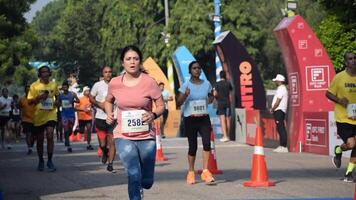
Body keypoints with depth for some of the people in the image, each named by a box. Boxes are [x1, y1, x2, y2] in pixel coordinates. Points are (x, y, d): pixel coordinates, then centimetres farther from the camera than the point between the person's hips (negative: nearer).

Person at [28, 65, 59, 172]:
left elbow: (57, 96, 23)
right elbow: (29, 101, -3)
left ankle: (50, 161, -6)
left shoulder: (54, 84, 4)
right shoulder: (34, 86, -3)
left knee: (50, 136, -16)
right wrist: (39, 98, -20)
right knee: (39, 140, 9)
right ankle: (41, 161, 27)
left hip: (51, 114, 0)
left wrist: (57, 102, 1)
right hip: (38, 116, 0)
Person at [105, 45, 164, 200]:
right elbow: (108, 101, 20)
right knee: (134, 174, -18)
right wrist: (109, 114, 0)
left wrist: (154, 115, -20)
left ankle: (139, 187, 47)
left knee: (147, 182, 11)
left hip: (146, 136, 0)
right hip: (123, 136, 0)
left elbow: (161, 105, 0)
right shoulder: (114, 83, 1)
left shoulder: (149, 82, -6)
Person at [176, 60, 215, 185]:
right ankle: (191, 173, 19)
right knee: (193, 146, 2)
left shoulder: (206, 84, 6)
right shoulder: (186, 86, -3)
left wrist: (211, 99, -2)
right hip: (190, 119, -2)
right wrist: (185, 95, -27)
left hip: (204, 118, 2)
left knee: (207, 142, -16)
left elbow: (211, 98, 21)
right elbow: (178, 103, -8)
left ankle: (205, 171, -12)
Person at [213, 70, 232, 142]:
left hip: (220, 103, -2)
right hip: (227, 103, 2)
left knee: (223, 120, -7)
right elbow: (231, 91, 16)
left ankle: (225, 136, -17)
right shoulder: (228, 83, 2)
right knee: (228, 120, 9)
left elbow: (215, 94, -7)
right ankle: (227, 136, 16)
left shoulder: (217, 84, -5)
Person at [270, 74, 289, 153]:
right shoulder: (282, 88, 20)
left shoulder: (281, 89, -13)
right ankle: (282, 146, 15)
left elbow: (277, 102, -18)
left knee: (281, 128, -11)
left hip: (279, 110, -11)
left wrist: (272, 109, -8)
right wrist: (273, 108, 16)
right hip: (279, 111, 11)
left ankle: (283, 147, -13)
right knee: (280, 129, 11)